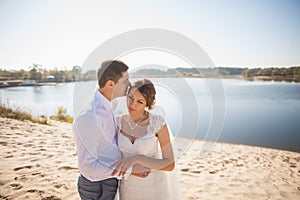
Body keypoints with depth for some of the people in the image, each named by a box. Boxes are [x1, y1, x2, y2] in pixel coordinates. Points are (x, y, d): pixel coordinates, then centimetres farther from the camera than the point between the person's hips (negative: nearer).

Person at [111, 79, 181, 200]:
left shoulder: (158, 122, -22)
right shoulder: (119, 122, -9)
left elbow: (170, 165, -24)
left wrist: (136, 159, -36)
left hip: (155, 184, -3)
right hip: (129, 184, 4)